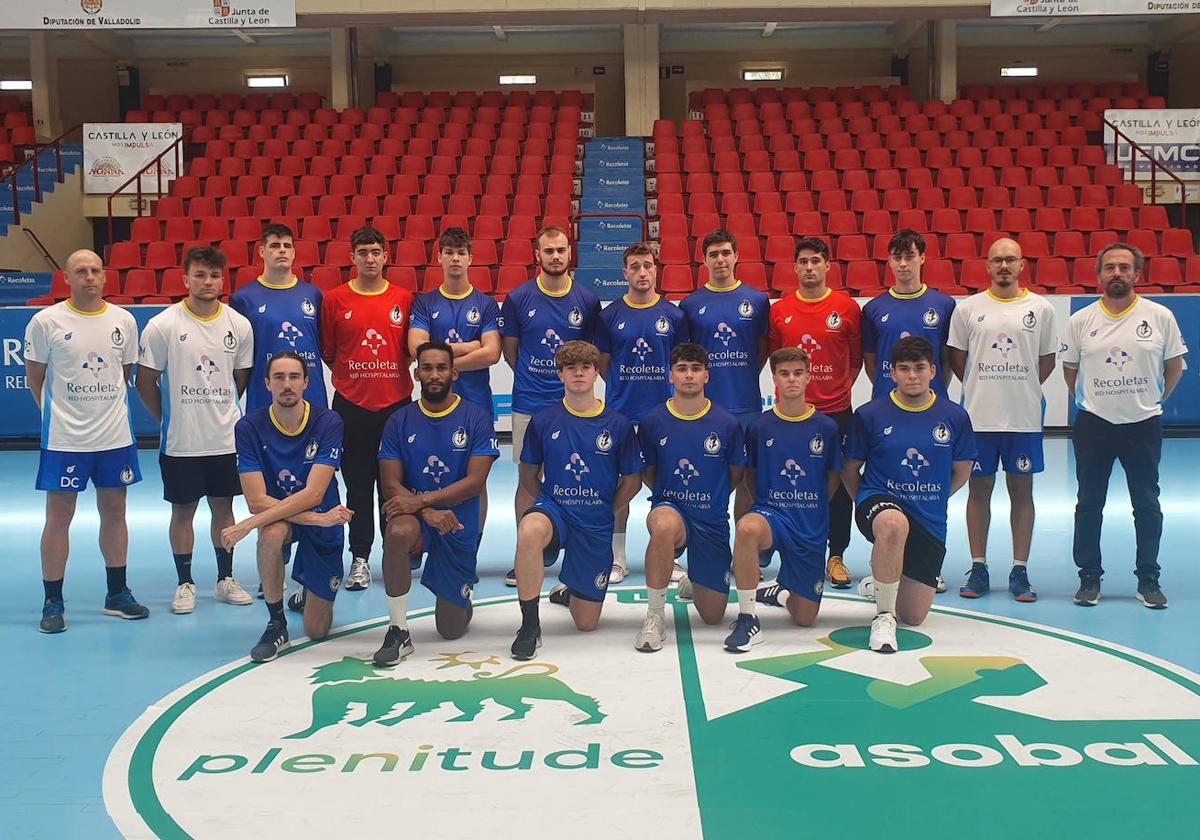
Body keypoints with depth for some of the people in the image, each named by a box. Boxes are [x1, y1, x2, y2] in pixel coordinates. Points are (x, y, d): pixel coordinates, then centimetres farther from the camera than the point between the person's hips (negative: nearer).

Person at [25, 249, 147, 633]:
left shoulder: (124, 320, 4)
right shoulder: (45, 321, -6)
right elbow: (34, 377, 2)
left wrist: (108, 408, 9)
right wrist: (58, 413, 3)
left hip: (116, 436, 3)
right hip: (64, 439, -3)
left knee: (114, 511, 11)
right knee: (59, 515, 2)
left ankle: (117, 594, 23)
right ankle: (52, 603, 11)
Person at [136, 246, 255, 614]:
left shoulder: (239, 325, 0)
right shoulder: (162, 325, -8)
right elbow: (145, 382, -2)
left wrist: (222, 413, 10)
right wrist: (169, 418, 3)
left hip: (227, 438, 3)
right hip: (180, 442, -2)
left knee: (224, 507, 12)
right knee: (182, 511, 6)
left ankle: (225, 579, 24)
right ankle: (185, 584, 18)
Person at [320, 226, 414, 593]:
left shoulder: (403, 299, 5)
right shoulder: (335, 300, 2)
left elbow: (413, 349, 11)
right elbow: (327, 352, 7)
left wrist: (392, 375, 3)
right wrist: (349, 376, 3)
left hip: (396, 403, 1)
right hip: (351, 405, 0)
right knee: (358, 485, 4)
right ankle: (360, 558, 12)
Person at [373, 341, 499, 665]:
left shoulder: (477, 419, -6)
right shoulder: (399, 421, -1)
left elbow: (475, 481, -14)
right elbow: (391, 485, -6)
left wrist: (422, 500, -26)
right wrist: (427, 513, -24)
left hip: (460, 527, 0)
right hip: (415, 515, 0)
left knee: (452, 629, 4)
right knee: (398, 532, -39)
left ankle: (459, 597, 43)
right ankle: (398, 632, -24)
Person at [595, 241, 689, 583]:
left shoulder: (673, 314, 3)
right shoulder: (610, 315, 2)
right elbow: (603, 362, 10)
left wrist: (667, 390, 5)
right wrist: (624, 388, 7)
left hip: (663, 412, 0)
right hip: (621, 413, 0)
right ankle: (618, 559, 15)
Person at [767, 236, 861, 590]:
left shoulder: (847, 307, 0)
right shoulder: (779, 310, 4)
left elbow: (857, 357, 7)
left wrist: (841, 388, 3)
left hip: (836, 410, -1)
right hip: (791, 411, 1)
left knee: (839, 485, 4)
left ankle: (836, 557, 14)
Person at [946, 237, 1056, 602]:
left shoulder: (1041, 308, 3)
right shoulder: (968, 308, 2)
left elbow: (1047, 358, 11)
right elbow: (956, 356, 10)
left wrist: (1023, 388, 4)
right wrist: (980, 386, 6)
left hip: (1024, 416, 0)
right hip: (978, 416, 0)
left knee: (1021, 490, 5)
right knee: (979, 489, 6)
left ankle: (1020, 570, 12)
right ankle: (978, 568, 15)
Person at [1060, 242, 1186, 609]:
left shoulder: (1160, 317, -4)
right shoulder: (1080, 321, -1)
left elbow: (1174, 366, 7)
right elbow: (1070, 370, 10)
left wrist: (1153, 401, 8)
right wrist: (1091, 401, 7)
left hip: (1144, 425, -1)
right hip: (1093, 424, 1)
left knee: (1147, 505, 6)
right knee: (1089, 504, 6)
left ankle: (1148, 579, 17)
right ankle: (1089, 577, 17)